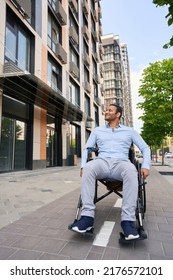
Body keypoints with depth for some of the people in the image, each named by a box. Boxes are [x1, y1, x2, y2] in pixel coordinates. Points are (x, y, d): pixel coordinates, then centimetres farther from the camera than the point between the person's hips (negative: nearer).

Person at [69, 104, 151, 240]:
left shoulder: (129, 131, 19)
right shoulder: (97, 130, 24)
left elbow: (145, 148, 17)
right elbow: (87, 148, 20)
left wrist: (145, 165, -2)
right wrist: (83, 165, 2)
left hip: (121, 162, -1)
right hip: (102, 161, 1)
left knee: (131, 171, -38)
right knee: (88, 168, -35)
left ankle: (128, 219, -35)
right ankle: (88, 215, -33)